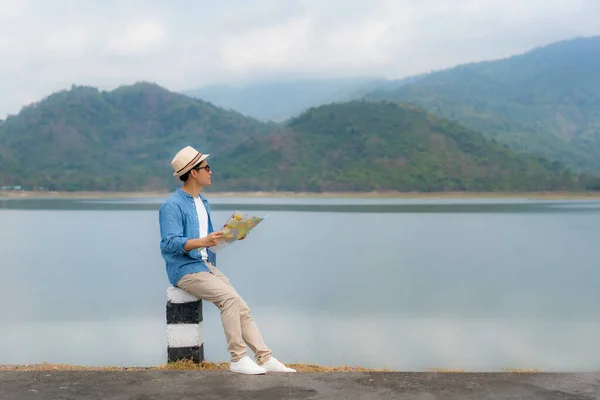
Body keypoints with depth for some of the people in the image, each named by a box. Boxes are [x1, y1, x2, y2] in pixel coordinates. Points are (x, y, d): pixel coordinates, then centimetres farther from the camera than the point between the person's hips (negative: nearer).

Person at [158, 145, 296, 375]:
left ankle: (265, 359, -7)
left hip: (207, 266, 8)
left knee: (242, 307, -6)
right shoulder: (172, 205, -12)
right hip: (185, 270, -8)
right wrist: (203, 241, -33)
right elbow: (170, 243, -22)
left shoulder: (203, 202, 16)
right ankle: (238, 359, -18)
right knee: (229, 297, -25)